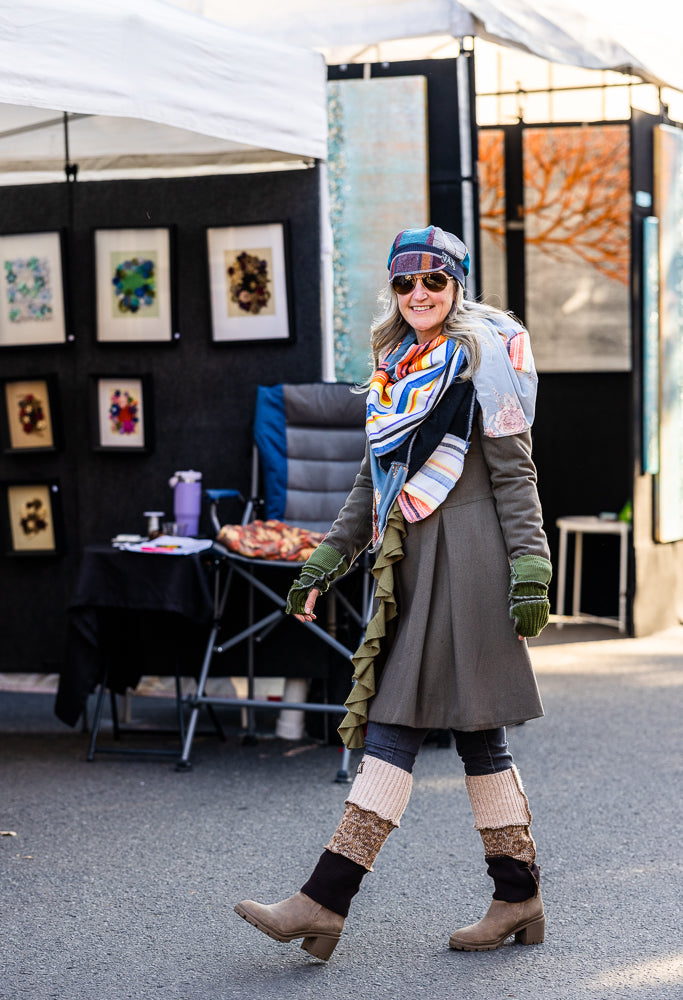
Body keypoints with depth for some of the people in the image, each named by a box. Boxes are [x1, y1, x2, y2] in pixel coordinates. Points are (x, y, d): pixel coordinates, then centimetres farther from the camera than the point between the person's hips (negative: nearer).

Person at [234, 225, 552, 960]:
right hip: (410, 562, 7)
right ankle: (518, 898, 14)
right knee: (472, 731, 8)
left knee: (396, 725, -9)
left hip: (463, 556, -7)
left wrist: (529, 570, -13)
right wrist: (325, 563, 19)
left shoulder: (483, 355, -2)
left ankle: (327, 899, -10)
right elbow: (373, 480, 22)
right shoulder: (395, 367, 19)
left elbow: (514, 471, -6)